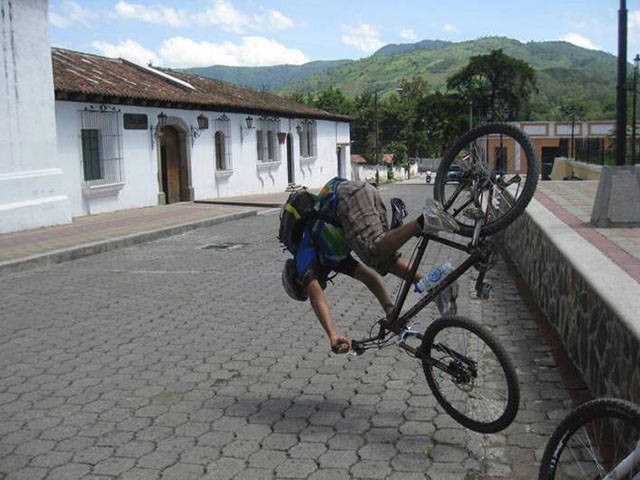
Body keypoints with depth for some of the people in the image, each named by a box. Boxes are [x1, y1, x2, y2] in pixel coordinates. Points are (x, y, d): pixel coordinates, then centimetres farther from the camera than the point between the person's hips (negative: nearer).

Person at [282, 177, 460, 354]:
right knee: (384, 259, 10)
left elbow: (318, 299, -5)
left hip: (346, 198, -7)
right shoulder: (330, 259, 32)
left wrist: (333, 336, -16)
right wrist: (390, 310, 28)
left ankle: (423, 221, -37)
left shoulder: (304, 262, 13)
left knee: (376, 253, -21)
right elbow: (370, 276, 31)